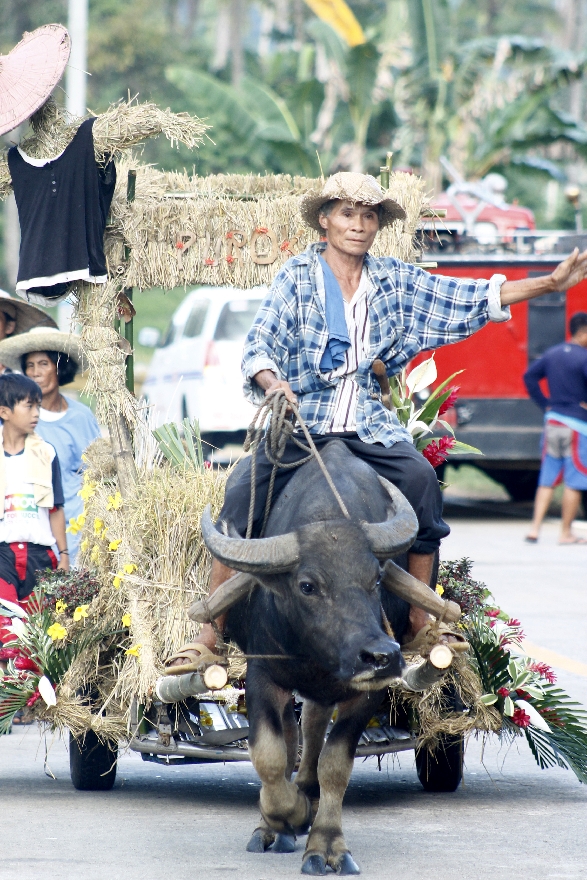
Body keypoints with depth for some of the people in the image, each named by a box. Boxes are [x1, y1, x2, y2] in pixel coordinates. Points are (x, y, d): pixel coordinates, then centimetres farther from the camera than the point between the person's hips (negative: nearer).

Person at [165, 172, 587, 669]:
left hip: (368, 428, 2)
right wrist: (273, 382, -29)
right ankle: (210, 634, -20)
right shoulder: (298, 277, 3)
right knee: (243, 493, -25)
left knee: (421, 480, -24)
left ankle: (419, 624, -14)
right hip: (298, 422, -2)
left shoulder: (395, 282, 11)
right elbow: (258, 347, -6)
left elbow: (471, 299, 11)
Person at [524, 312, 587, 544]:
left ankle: (535, 527, 4)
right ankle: (566, 533, 5)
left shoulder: (552, 353, 8)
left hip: (553, 420, 6)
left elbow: (529, 376, 11)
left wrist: (544, 403, 12)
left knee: (547, 479, 11)